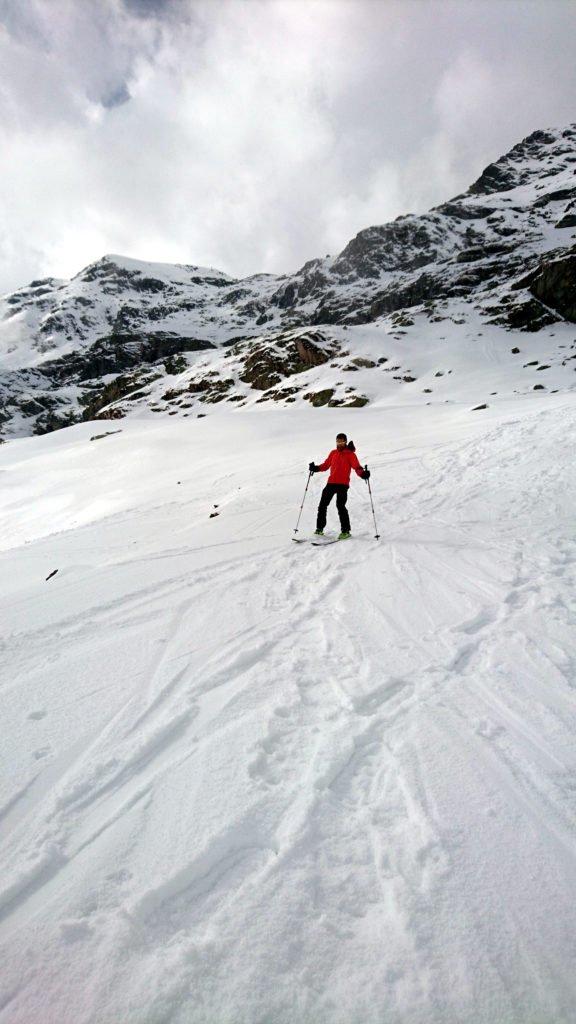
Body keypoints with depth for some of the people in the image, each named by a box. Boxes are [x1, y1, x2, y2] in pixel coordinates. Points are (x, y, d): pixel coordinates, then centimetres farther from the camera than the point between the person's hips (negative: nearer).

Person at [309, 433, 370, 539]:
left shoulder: (350, 454, 1)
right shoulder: (333, 453, 15)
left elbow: (356, 467, -8)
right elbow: (326, 465, 19)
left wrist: (363, 473, -28)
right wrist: (316, 468, 2)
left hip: (343, 484, -6)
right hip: (331, 483, 6)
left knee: (340, 506, -15)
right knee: (323, 505, 6)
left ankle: (345, 531, -6)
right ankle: (319, 528, 17)